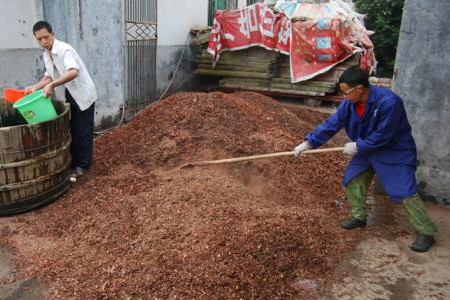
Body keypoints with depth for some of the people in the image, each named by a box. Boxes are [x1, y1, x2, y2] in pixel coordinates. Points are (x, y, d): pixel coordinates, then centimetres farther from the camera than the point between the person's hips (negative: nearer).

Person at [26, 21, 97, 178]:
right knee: (72, 130, 13)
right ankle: (74, 161, 24)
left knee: (83, 131, 0)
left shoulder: (64, 49, -23)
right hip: (70, 95, 8)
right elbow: (48, 76, 12)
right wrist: (35, 87, -4)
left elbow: (73, 72, -38)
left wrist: (52, 85, -44)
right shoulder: (46, 55, 5)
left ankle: (83, 164, 11)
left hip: (83, 94, -8)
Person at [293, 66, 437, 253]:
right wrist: (308, 143, -16)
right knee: (352, 179, 7)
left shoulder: (389, 102, -34)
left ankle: (427, 232, 8)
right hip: (367, 149, 7)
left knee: (405, 192, -7)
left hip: (396, 152, -6)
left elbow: (382, 136, -28)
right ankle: (359, 216, 27)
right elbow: (331, 124, -12)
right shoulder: (349, 103, -15)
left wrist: (358, 146, -19)